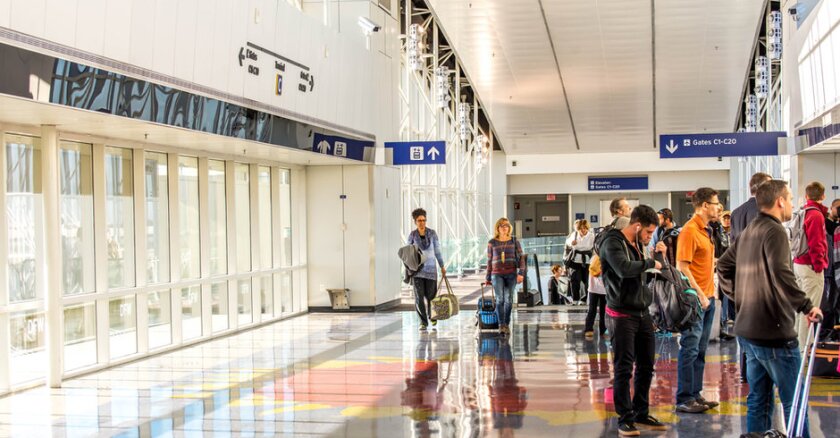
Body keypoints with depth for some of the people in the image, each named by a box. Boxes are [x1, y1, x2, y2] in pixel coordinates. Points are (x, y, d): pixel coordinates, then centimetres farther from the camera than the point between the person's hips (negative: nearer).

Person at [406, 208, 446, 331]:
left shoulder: (432, 233, -2)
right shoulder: (412, 235, -2)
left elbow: (437, 250, 4)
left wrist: (442, 267, 5)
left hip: (430, 268, 0)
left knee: (430, 295, 6)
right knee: (419, 296, -10)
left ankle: (431, 315, 36)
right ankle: (423, 322, -1)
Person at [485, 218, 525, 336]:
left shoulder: (514, 241, 5)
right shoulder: (492, 243, 6)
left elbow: (521, 258, 4)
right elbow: (489, 261, 12)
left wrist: (521, 273, -8)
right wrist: (488, 277, 13)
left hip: (511, 274, 1)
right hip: (497, 274, -1)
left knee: (509, 299, 3)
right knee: (500, 299, -14)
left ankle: (507, 324, 14)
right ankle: (501, 324, -16)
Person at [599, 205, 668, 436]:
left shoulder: (638, 244, 14)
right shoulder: (613, 242, -12)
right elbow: (624, 269, -29)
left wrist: (657, 256, 10)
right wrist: (650, 263, -16)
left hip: (643, 313, 8)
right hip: (622, 315, -8)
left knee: (646, 366, 12)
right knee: (624, 369, -3)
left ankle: (642, 413, 24)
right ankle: (625, 418, 5)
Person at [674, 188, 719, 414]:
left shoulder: (706, 230, 15)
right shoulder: (689, 230, -13)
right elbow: (682, 268, -18)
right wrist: (700, 294, -19)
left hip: (707, 297, 9)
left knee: (700, 350, 12)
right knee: (690, 349, -6)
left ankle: (695, 394, 18)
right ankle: (684, 399, -2)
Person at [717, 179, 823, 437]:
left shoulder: (748, 232, 14)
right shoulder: (775, 231, -14)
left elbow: (723, 265, 22)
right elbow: (781, 274, -27)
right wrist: (806, 306, -20)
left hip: (746, 329, 9)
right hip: (773, 332, -9)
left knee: (759, 399, 14)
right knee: (794, 401, -2)